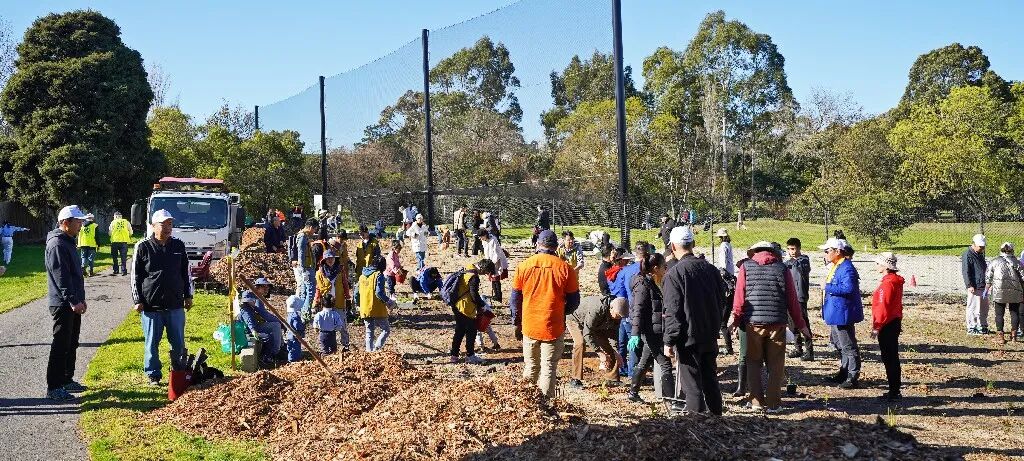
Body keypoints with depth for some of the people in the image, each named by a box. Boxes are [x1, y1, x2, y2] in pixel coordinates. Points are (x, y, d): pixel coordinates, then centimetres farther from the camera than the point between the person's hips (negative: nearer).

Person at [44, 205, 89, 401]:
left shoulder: (68, 242, 16)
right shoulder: (57, 244, -16)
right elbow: (61, 276, -23)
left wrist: (80, 299, 22)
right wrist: (73, 301, -26)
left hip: (72, 303, 10)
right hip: (62, 304, -10)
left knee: (71, 344, 16)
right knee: (61, 345, -8)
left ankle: (67, 380, 27)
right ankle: (53, 388, -5)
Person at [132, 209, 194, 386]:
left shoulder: (178, 245, 7)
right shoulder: (143, 247, -3)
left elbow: (186, 272, 15)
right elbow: (135, 276, -1)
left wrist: (188, 296, 13)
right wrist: (138, 300, -5)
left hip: (175, 305, 3)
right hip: (151, 306, -3)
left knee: (178, 343, 9)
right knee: (152, 344, 6)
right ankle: (153, 375, 18)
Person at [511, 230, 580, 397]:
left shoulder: (523, 266, -4)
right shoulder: (565, 268, -7)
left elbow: (514, 300, 3)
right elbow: (573, 302, 0)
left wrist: (517, 322, 17)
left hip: (529, 327, 2)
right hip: (554, 327, -2)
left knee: (530, 368, 16)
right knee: (549, 369, 4)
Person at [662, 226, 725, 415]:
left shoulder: (674, 274, -14)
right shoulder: (710, 268, 5)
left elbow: (673, 312, -16)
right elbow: (720, 300, 13)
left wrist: (669, 341, -11)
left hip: (688, 338, -6)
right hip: (710, 336, 6)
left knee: (692, 384, 1)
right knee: (710, 379, 18)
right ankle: (715, 413, 25)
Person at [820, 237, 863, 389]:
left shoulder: (847, 268, -20)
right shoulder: (835, 267, 13)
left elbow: (848, 288, -31)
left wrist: (829, 288, -23)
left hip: (843, 313, -11)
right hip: (835, 313, 11)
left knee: (848, 346, -4)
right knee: (838, 344, 21)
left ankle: (852, 377, 2)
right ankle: (844, 372, 32)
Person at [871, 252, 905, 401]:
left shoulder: (887, 283, -19)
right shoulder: (896, 280, 12)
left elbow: (883, 307, -21)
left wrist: (876, 327, -18)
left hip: (887, 325, -10)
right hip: (895, 322, 10)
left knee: (889, 358, -4)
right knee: (893, 357, 14)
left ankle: (894, 392, 0)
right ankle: (895, 390, 21)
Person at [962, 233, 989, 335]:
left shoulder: (980, 254, 16)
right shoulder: (968, 255, -12)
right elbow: (966, 272, -16)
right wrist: (969, 285, -20)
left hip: (982, 286, 9)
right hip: (974, 287, -9)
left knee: (984, 307, 14)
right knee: (973, 307, -4)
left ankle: (983, 326, 25)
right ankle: (971, 328, 3)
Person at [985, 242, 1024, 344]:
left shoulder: (994, 262, 3)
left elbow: (988, 278, 1)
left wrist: (987, 290, 9)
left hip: (999, 292, -1)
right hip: (1015, 293, 1)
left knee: (999, 314, 5)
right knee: (1015, 313, 13)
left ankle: (1001, 336, 2)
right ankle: (1013, 335, 15)